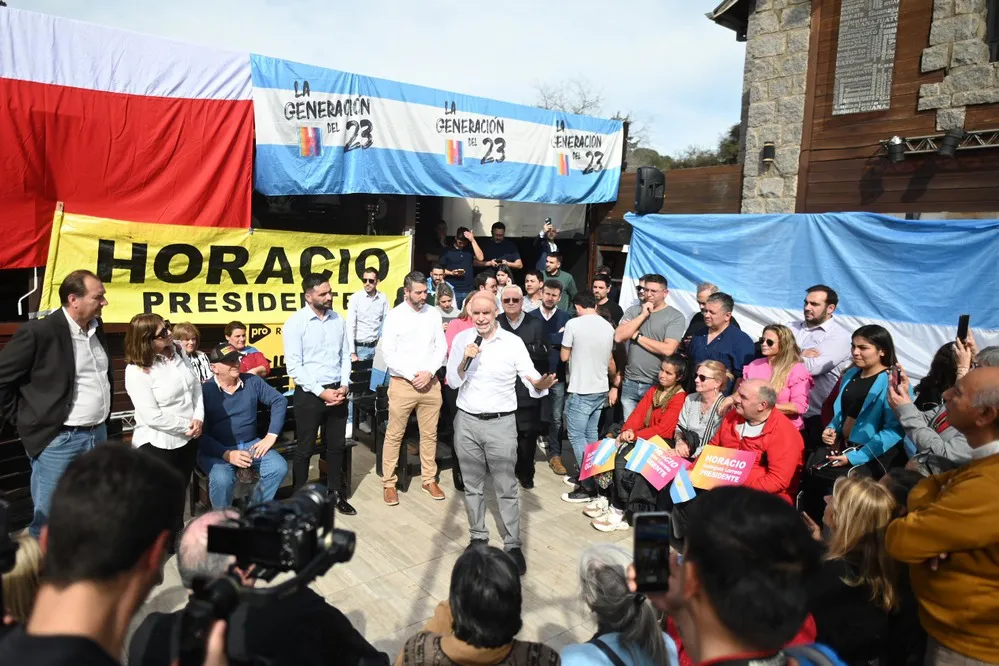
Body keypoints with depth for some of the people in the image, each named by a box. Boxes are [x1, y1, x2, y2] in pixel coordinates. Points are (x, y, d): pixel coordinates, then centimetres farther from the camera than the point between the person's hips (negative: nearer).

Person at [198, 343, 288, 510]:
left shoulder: (252, 381, 3)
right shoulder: (204, 391, -10)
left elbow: (279, 400, 7)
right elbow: (201, 434, -14)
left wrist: (271, 436, -2)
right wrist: (227, 454, -26)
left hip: (250, 444, 4)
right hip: (216, 450, -4)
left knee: (279, 468, -20)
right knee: (222, 480, -34)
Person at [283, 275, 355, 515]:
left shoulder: (338, 320, 4)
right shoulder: (295, 323, -10)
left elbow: (346, 355, 9)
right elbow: (294, 366, -13)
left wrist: (344, 385, -5)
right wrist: (321, 392, -16)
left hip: (338, 391, 5)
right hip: (309, 393, -4)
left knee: (336, 446, 15)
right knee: (305, 449, 7)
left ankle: (336, 494, 30)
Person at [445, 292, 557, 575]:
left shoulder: (513, 342, -7)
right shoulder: (461, 339, 0)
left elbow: (532, 378, -11)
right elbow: (453, 382, 0)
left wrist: (541, 384, -34)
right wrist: (465, 360, -18)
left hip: (501, 424, -3)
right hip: (467, 422, 3)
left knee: (506, 489, 3)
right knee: (472, 486, 16)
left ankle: (513, 545, 16)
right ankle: (478, 537, 33)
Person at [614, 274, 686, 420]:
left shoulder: (675, 316, -8)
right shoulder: (633, 310, 5)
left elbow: (668, 349, -18)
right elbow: (618, 337, -8)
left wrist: (637, 336, -10)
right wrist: (643, 315, -11)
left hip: (657, 385, -3)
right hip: (630, 382, 4)